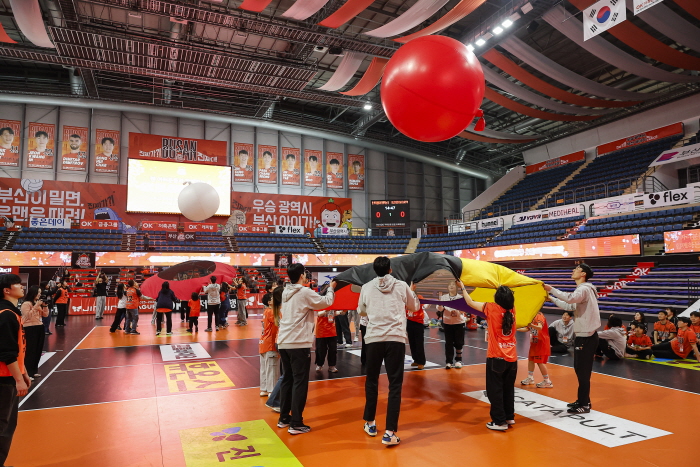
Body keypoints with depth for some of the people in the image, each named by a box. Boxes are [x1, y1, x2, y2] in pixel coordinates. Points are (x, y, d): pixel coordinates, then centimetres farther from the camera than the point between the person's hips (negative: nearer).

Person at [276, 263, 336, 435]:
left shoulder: (286, 293, 11)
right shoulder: (305, 292, -11)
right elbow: (326, 302, -6)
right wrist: (331, 289, 10)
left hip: (283, 342, 8)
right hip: (299, 343, -8)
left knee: (287, 379, 17)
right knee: (300, 382, 0)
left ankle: (284, 418, 26)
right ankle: (296, 424, 3)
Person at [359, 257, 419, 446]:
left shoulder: (366, 287, 4)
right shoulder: (402, 286, 3)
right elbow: (414, 307, 20)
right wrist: (412, 291, 37)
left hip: (373, 339, 1)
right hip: (396, 339, -1)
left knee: (371, 381, 19)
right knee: (395, 385, 3)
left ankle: (370, 423, 31)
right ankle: (390, 433, -1)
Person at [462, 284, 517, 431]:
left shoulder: (492, 308, -10)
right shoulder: (512, 310, 3)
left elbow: (470, 302, 2)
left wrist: (463, 288, 15)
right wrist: (505, 291, 34)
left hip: (496, 358, -6)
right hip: (512, 358, 6)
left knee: (495, 390, 2)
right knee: (508, 389, 18)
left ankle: (499, 421, 4)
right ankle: (509, 417, 27)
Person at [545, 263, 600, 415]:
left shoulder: (584, 288, -16)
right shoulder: (582, 289, 18)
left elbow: (570, 298, -37)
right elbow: (570, 306, 22)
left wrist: (551, 289, -31)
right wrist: (551, 298, 19)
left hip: (586, 337, -10)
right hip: (583, 336, 10)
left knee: (583, 371, -3)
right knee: (580, 369, 17)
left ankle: (584, 405, 5)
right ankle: (582, 400, 27)